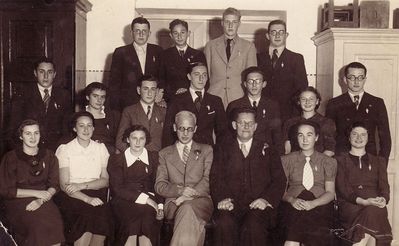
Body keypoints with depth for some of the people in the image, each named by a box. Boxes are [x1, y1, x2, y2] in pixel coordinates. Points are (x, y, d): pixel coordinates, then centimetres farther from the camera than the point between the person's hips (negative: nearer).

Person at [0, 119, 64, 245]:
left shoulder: (49, 156, 11)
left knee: (56, 223, -27)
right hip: (17, 202, -2)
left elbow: (54, 185, 7)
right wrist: (36, 193, -9)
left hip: (44, 201, 2)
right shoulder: (10, 158, 1)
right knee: (39, 224, -30)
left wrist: (41, 200, -12)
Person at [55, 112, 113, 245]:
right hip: (72, 197, -2)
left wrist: (81, 185, -10)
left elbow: (105, 180, 6)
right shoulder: (65, 150, 4)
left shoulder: (101, 148, 13)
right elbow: (64, 185, -4)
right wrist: (87, 199, -18)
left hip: (96, 195, 2)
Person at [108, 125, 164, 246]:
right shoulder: (116, 159, 9)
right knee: (131, 219, -33)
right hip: (124, 201, -1)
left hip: (149, 201, 1)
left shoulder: (154, 157, 15)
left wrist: (160, 206, -9)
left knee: (147, 219, -32)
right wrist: (144, 198, -12)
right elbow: (117, 188, -2)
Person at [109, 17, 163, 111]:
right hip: (128, 105, -1)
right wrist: (115, 109, -4)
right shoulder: (121, 53, 6)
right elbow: (114, 83, 4)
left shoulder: (157, 51, 11)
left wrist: (161, 97, -5)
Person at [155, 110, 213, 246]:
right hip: (173, 202, 0)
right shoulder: (164, 154, 21)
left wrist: (189, 194, -14)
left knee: (188, 208, -37)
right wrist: (180, 190, -12)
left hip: (200, 200, 0)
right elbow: (159, 185, 10)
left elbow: (208, 179, 4)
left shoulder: (206, 150, 19)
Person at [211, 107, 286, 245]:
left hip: (258, 206, 0)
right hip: (231, 205, 0)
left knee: (254, 226, -33)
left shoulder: (268, 151, 18)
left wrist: (266, 199, -9)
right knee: (224, 224, -33)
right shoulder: (223, 149, 19)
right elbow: (216, 178, 8)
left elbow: (279, 181, 10)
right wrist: (222, 198, -12)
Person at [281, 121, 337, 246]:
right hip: (293, 206, -1)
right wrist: (292, 200, -12)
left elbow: (330, 192, 7)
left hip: (319, 205, 1)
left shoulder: (328, 162, 15)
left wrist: (313, 203, -11)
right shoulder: (287, 160, 15)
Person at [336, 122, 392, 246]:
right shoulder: (341, 160, 16)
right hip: (349, 204, -2)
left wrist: (383, 199, -11)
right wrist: (363, 201, -14)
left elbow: (384, 185, 14)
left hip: (374, 203, 2)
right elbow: (342, 187, 2)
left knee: (373, 212, -35)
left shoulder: (378, 161, 27)